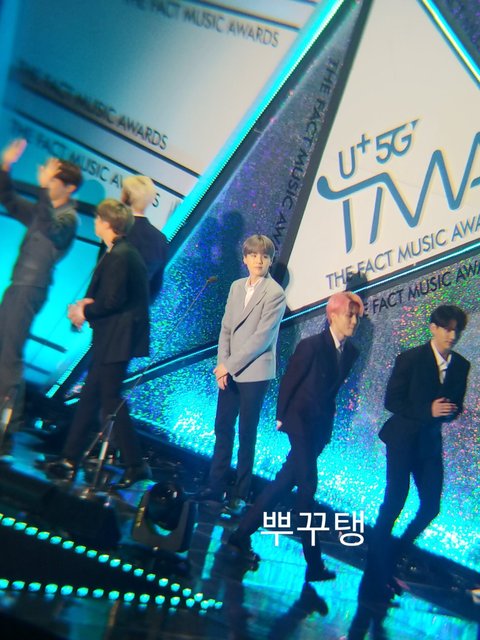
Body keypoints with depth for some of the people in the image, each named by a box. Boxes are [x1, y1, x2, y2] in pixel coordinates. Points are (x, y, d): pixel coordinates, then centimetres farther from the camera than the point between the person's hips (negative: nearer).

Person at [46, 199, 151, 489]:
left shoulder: (119, 256, -18)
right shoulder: (124, 252, 14)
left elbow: (112, 301, -22)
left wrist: (85, 312, -6)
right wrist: (86, 304, -1)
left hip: (116, 340, -11)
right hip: (112, 339, 11)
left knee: (111, 403, -3)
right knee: (89, 397, 15)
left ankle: (136, 465, 6)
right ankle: (70, 460, 26)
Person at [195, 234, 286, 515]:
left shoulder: (275, 293, -10)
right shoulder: (237, 287, 10)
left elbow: (262, 337, -15)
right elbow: (226, 328, 9)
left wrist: (229, 365, -14)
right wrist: (222, 364, -3)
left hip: (255, 373, -5)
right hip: (229, 371, 6)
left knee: (247, 434, 4)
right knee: (223, 428, 11)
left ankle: (241, 494, 17)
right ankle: (215, 486, 23)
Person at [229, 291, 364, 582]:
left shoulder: (350, 352, 4)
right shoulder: (311, 345, -14)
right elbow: (288, 382, -8)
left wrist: (328, 423, 10)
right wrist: (281, 417, -3)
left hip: (320, 427, 7)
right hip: (301, 421, -7)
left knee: (285, 482, 11)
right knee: (307, 486, -5)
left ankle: (243, 533, 23)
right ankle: (314, 562, 4)